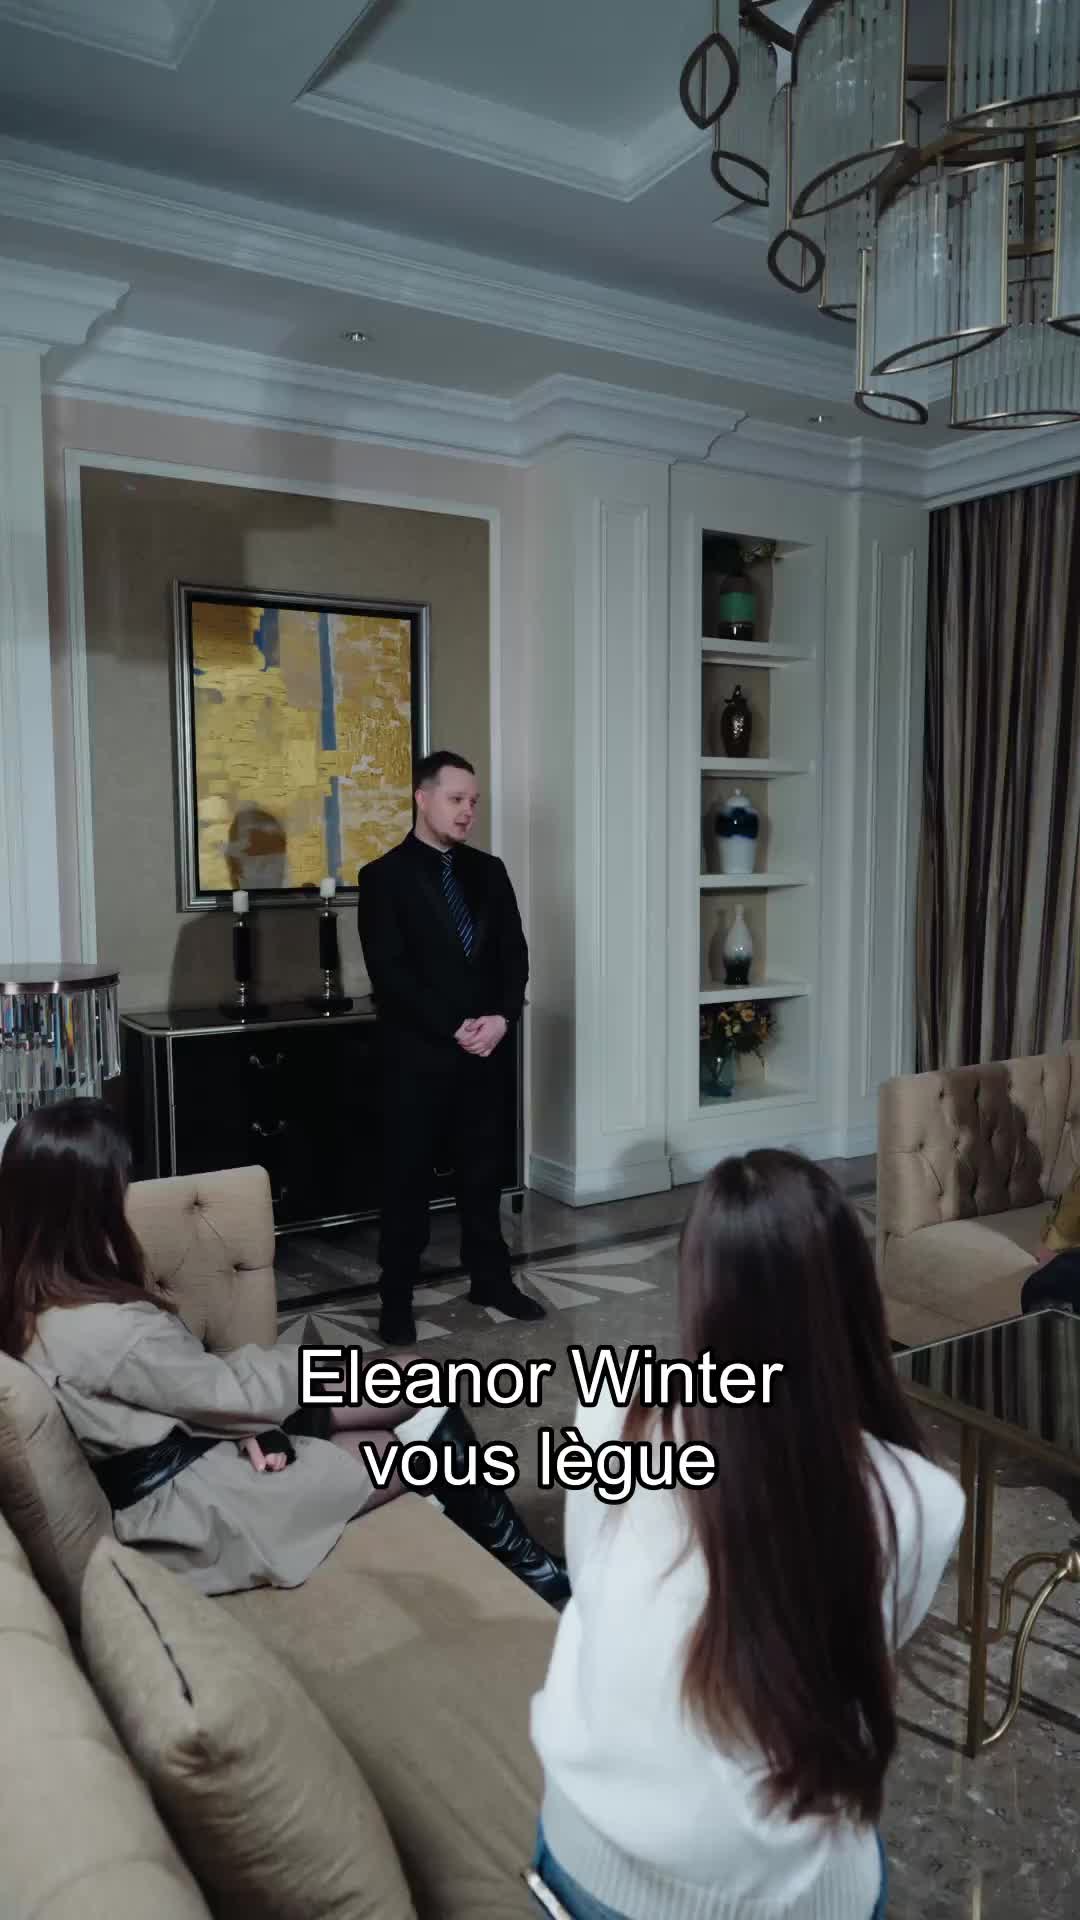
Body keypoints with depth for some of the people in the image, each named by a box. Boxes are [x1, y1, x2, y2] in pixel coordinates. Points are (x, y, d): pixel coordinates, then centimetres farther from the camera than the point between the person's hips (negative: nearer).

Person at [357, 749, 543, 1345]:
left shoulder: (488, 870, 10)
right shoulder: (384, 877, -6)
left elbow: (514, 953, 7)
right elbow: (390, 973, -13)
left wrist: (501, 1018, -10)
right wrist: (454, 1028, -16)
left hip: (487, 1048, 5)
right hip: (417, 1053, -4)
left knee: (483, 1170, 14)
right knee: (407, 1176, 5)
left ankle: (490, 1278, 28)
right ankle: (397, 1297, 16)